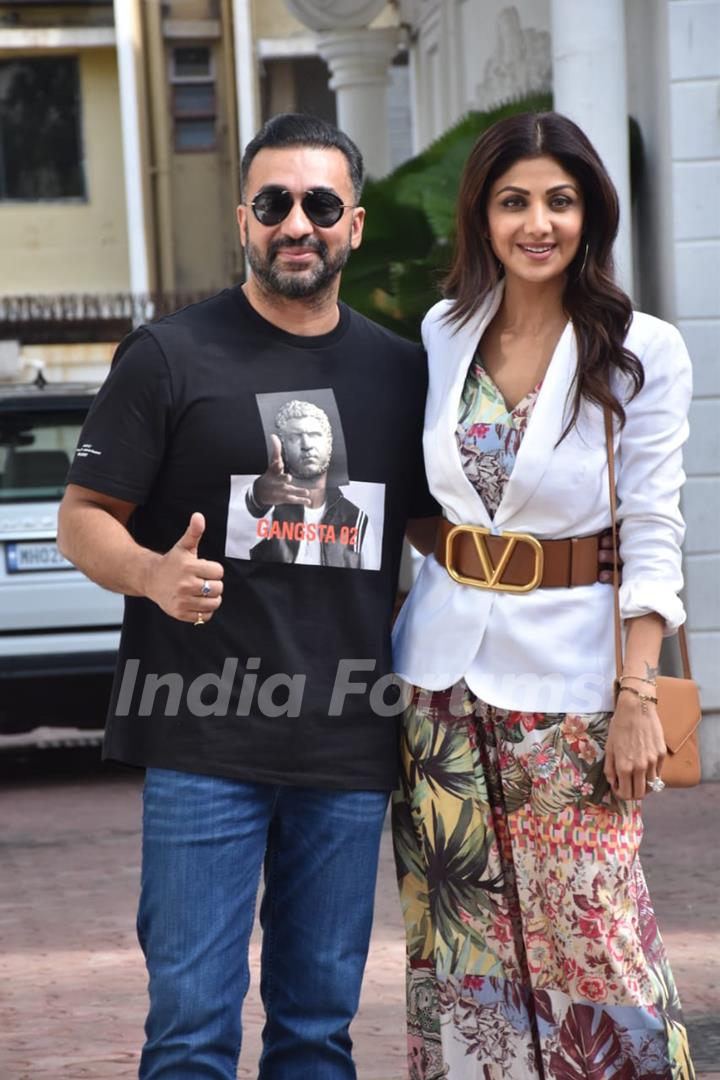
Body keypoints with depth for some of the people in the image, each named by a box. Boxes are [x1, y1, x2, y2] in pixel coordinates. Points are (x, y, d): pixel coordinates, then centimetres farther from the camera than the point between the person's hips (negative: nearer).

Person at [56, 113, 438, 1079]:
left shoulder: (401, 372, 12)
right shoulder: (170, 356, 1)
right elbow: (82, 519, 0)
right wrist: (154, 575, -21)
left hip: (350, 752, 4)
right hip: (203, 746, -3)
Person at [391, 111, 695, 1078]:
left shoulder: (644, 352, -5)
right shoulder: (442, 335, 7)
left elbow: (653, 534, -7)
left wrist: (637, 695, -13)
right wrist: (385, 650, 8)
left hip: (568, 675, -4)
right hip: (447, 665, 4)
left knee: (590, 936, -6)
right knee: (459, 936, 8)